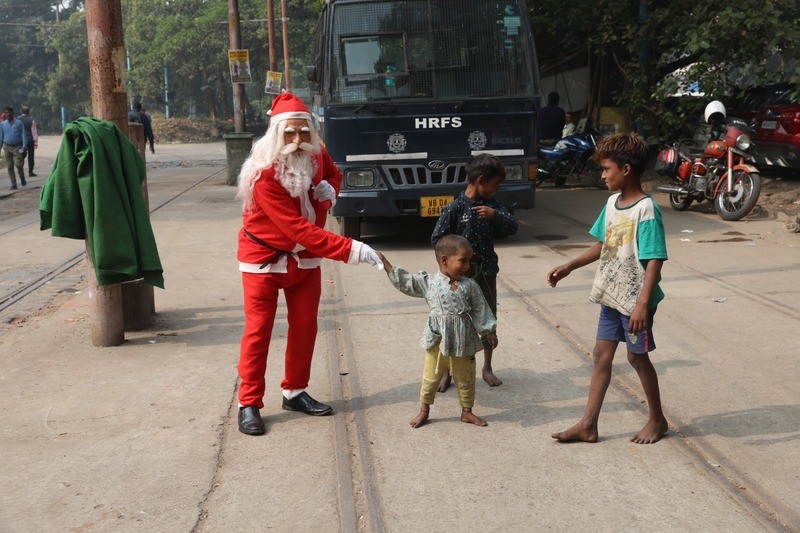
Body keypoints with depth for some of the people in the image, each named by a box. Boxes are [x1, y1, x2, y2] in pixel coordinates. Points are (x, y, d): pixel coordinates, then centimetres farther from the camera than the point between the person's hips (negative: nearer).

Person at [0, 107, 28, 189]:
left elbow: (23, 135, -1)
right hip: (7, 147, 3)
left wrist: (24, 146, -12)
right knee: (10, 166, 0)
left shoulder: (19, 123, -1)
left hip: (17, 147, -3)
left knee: (18, 164, -14)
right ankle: (13, 184, 6)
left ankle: (22, 179, 13)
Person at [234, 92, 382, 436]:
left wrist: (329, 190, -11)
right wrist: (351, 249, -40)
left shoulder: (316, 155, -9)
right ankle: (249, 404, 9)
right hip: (264, 257, -6)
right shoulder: (264, 173, -29)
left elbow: (334, 174, 16)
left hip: (305, 257, 6)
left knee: (304, 326, 10)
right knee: (258, 331, -2)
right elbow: (298, 229, -34)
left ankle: (294, 393, 26)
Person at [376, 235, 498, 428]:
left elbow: (480, 309, 2)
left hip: (463, 343, 1)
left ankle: (467, 412, 33)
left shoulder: (470, 286, -5)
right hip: (437, 342, -1)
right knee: (430, 378, 12)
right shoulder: (429, 282, -8)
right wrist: (385, 264, -5)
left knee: (465, 379, 15)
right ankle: (424, 411, 29)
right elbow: (405, 282, -2)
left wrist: (489, 332, 3)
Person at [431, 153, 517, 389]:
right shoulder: (455, 208, -14)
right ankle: (446, 371, 17)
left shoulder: (492, 205, 2)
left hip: (487, 273, 5)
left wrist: (495, 215, -20)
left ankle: (487, 368, 29)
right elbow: (437, 239, -12)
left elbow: (512, 228, -5)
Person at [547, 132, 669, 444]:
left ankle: (657, 420, 29)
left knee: (637, 357, 7)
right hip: (611, 296, 8)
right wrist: (569, 267, 13)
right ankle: (588, 425, 17)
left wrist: (643, 303, -30)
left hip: (635, 300, -8)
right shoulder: (612, 203, 5)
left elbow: (655, 261, -23)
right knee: (602, 355, 9)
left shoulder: (645, 209, -19)